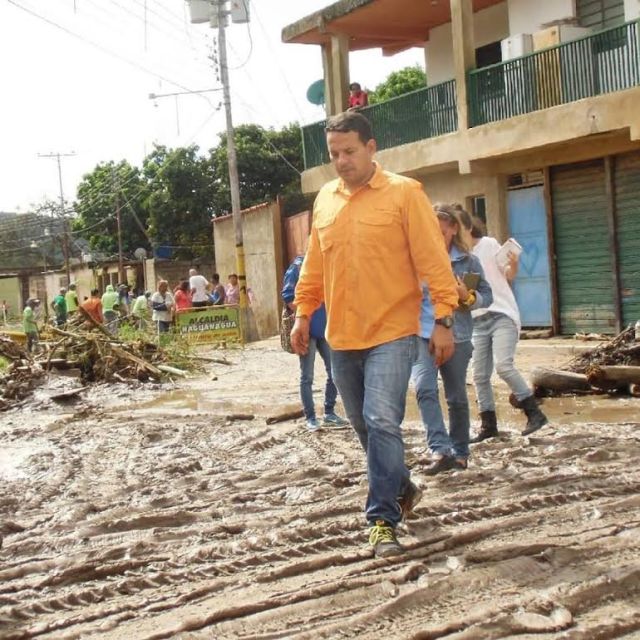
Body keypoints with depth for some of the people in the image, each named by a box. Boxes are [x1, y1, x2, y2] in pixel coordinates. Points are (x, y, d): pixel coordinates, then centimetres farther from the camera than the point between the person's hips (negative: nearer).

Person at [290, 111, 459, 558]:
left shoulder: (403, 193, -6)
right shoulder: (325, 200, 10)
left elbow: (433, 260, -8)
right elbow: (314, 266, 18)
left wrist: (444, 319, -12)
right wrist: (303, 314, 14)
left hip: (391, 334, -6)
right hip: (342, 337, 6)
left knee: (382, 423, -16)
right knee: (364, 425, 16)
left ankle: (384, 519, -6)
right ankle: (401, 489, 38)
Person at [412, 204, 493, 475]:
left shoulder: (468, 261, 1)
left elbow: (487, 296, 4)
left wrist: (468, 298, -14)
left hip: (456, 338, 1)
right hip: (421, 336, -1)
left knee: (457, 397, 11)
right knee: (424, 389, -22)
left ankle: (459, 453, 26)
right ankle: (440, 450, -24)